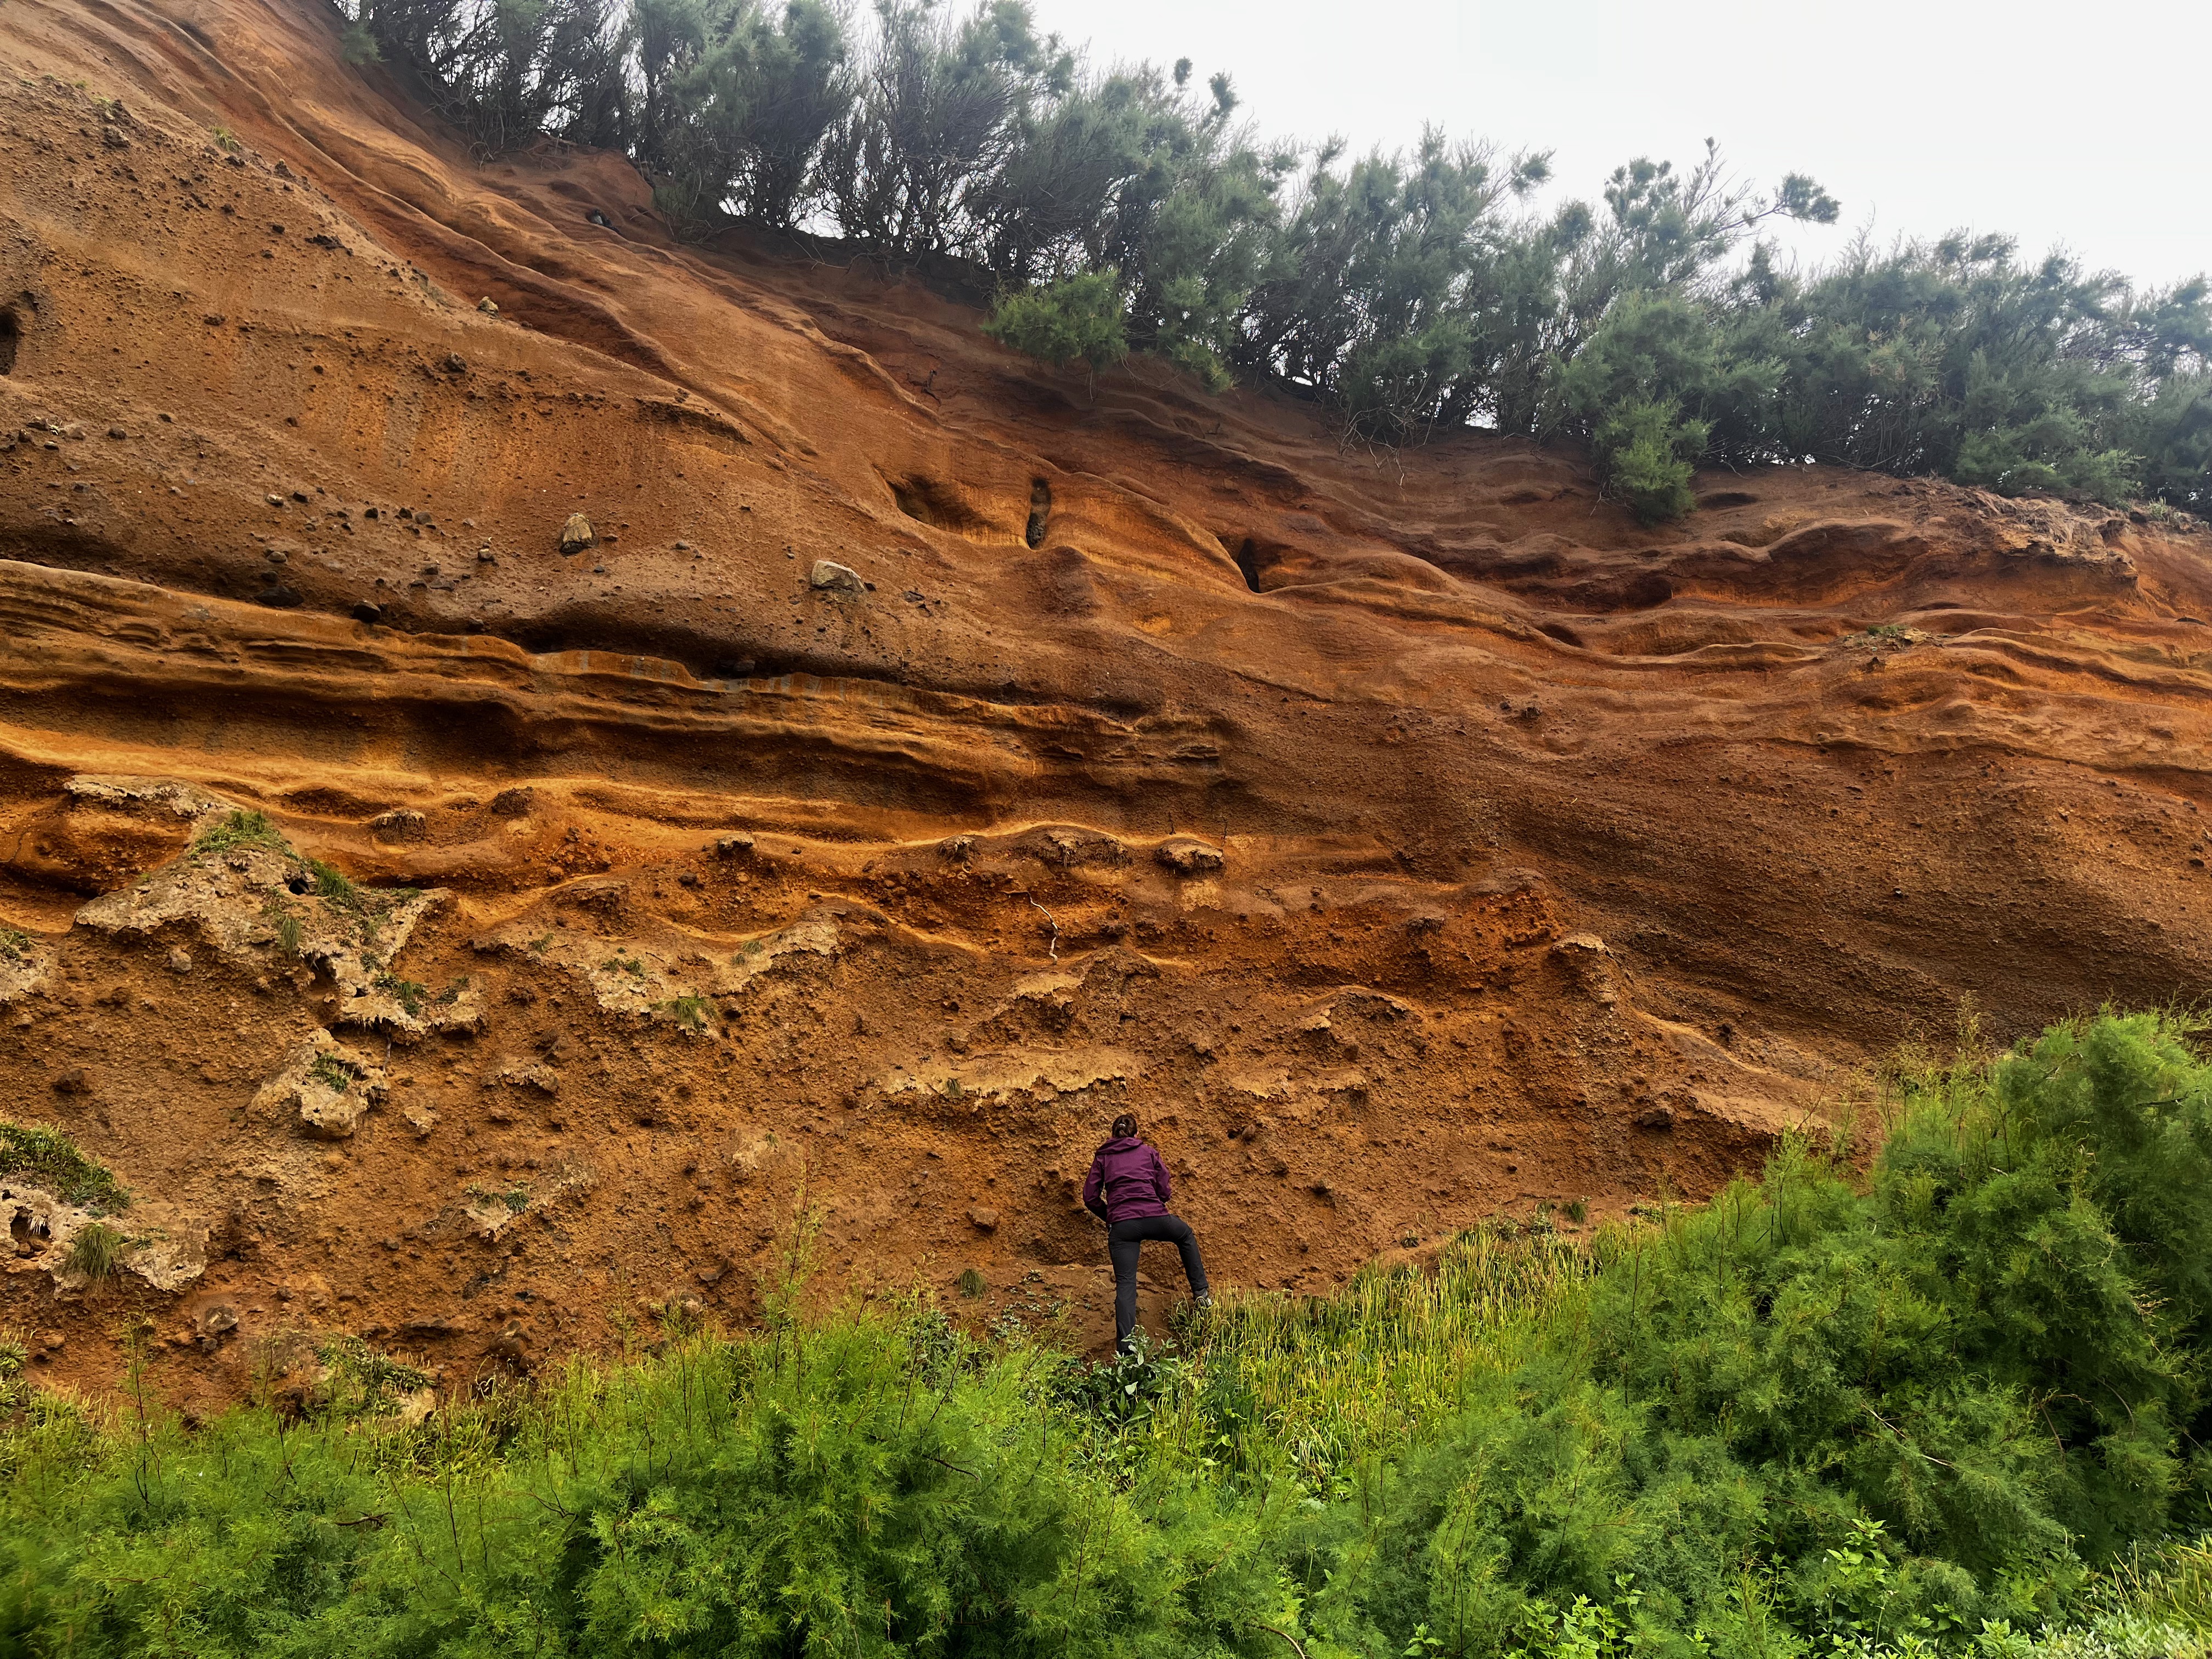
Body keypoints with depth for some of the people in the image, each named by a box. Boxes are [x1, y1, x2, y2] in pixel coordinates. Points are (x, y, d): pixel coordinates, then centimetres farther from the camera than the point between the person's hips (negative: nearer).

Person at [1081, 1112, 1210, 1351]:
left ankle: (1125, 1349, -12)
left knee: (1125, 1284, 0)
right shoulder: (1149, 1152, 15)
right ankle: (1201, 1293, 33)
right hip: (1155, 1218, 0)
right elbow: (1164, 1191, 10)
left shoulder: (1103, 1158, 16)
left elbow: (1090, 1198, 8)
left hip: (1121, 1226, 0)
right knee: (1185, 1234, 32)